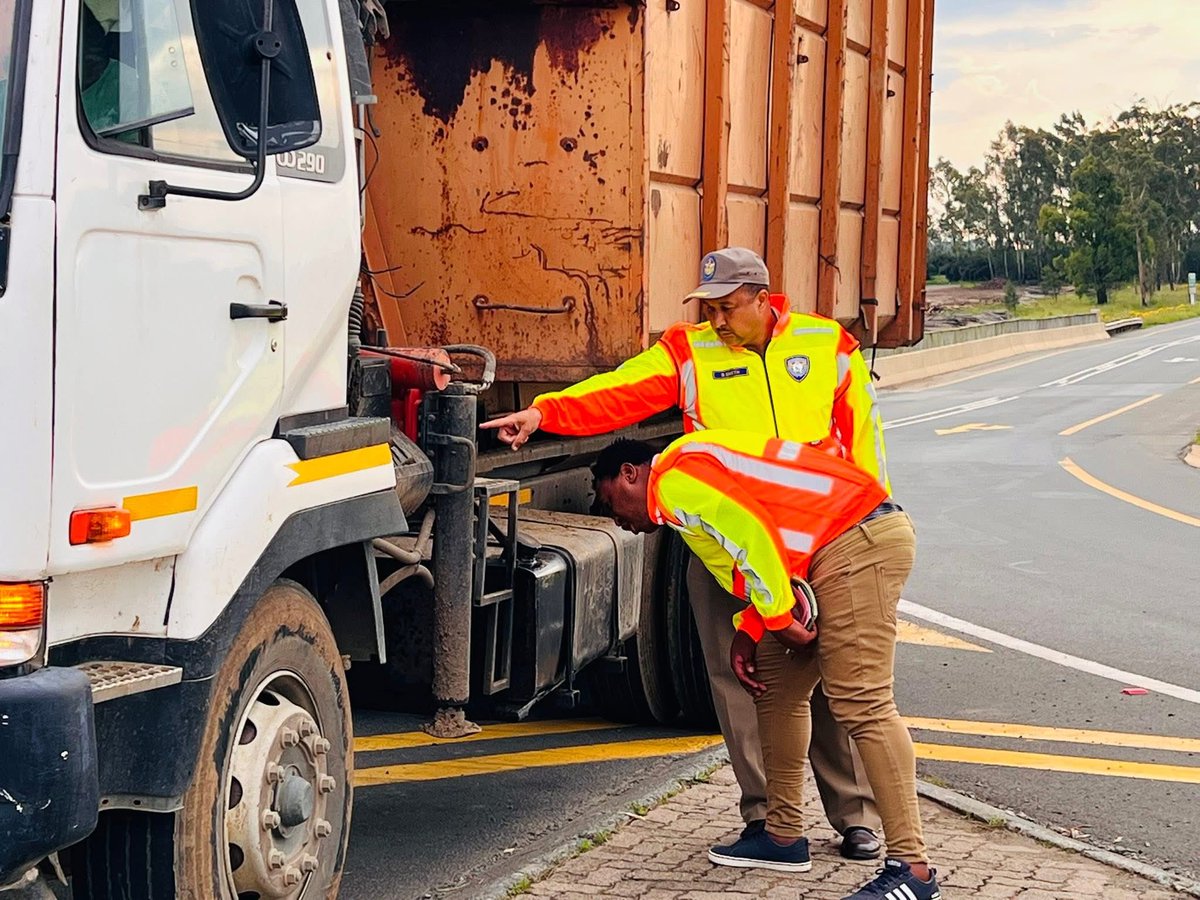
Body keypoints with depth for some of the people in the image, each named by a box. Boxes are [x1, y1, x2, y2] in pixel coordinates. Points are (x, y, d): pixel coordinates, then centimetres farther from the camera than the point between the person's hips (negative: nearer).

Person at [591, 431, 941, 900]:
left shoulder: (673, 480, -6)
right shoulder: (695, 470, 25)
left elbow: (750, 532, -17)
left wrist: (777, 618, -8)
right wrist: (749, 630, 8)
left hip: (861, 542, -11)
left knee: (861, 703, -15)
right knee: (775, 687, 16)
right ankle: (784, 836, 23)